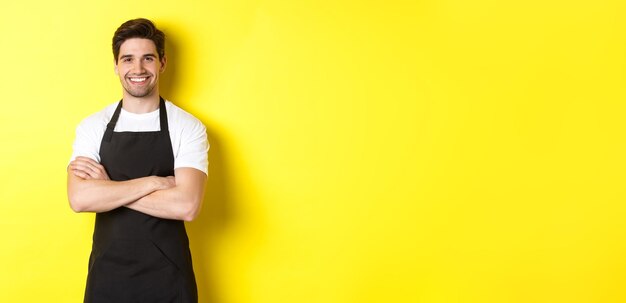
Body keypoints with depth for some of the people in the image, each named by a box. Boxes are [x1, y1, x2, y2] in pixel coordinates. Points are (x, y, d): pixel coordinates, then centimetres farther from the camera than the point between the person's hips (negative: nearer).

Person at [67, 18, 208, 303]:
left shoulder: (188, 127, -6)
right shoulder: (92, 126, 0)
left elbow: (186, 206, -18)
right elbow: (79, 199, -13)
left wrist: (108, 188, -14)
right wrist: (153, 182, -16)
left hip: (168, 274, -1)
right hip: (107, 272, 2)